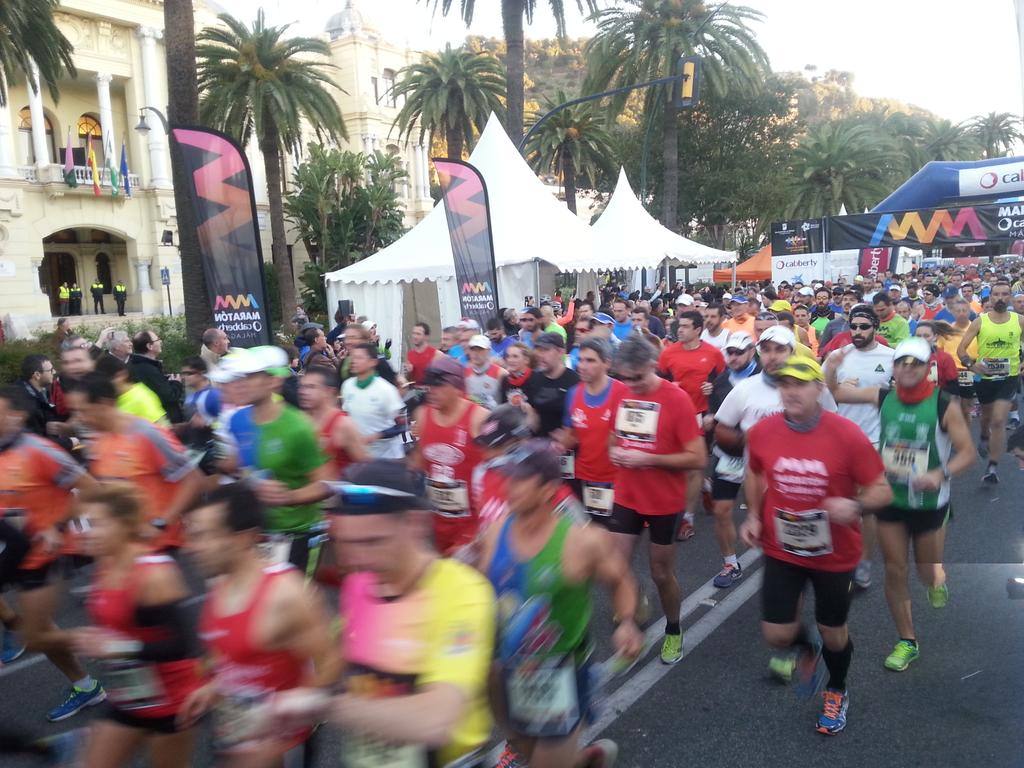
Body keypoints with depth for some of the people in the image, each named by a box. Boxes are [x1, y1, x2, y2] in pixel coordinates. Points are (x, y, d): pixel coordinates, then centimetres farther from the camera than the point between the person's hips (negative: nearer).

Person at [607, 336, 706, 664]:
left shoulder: (677, 399, -17)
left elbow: (698, 458, -18)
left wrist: (648, 458, -24)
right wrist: (615, 451, -7)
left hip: (665, 502, -4)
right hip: (626, 498, 4)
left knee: (662, 574, 11)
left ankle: (673, 631, 36)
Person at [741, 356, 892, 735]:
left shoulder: (848, 435, -21)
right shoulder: (761, 432, -12)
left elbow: (882, 491, -13)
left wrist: (856, 505, -33)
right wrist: (753, 515, -3)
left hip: (835, 554, -2)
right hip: (781, 550, 2)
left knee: (833, 632, 16)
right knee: (776, 634, 1)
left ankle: (836, 691, 49)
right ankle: (806, 650, 41)